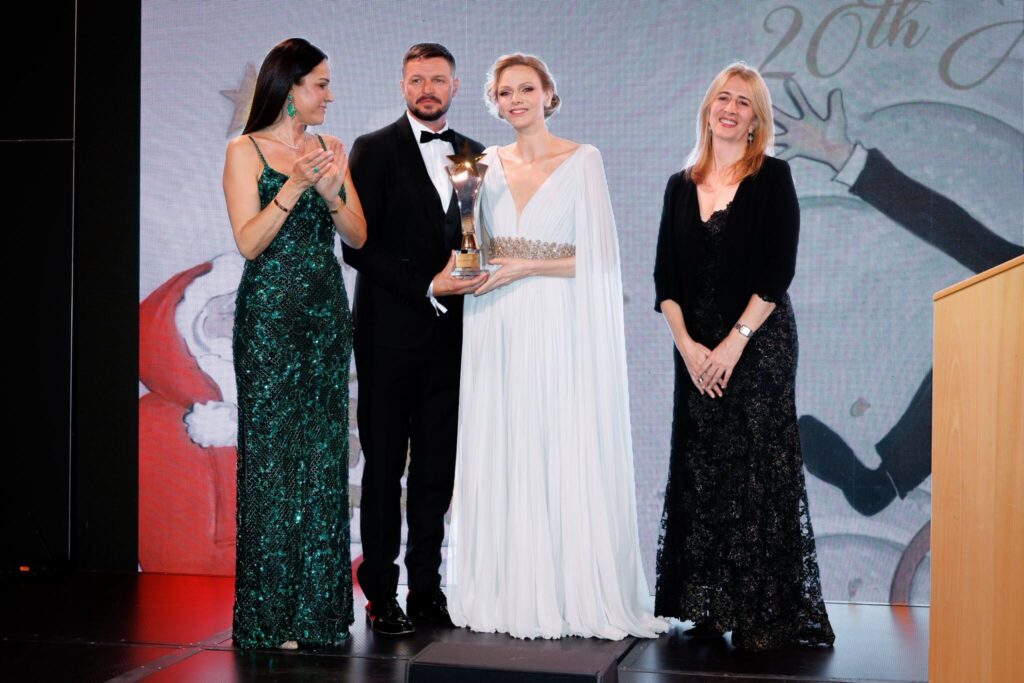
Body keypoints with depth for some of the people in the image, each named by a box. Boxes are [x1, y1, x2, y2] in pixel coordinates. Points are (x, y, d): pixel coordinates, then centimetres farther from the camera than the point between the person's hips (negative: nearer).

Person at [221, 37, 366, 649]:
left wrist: (331, 191, -12)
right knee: (273, 455, -3)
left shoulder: (330, 149, 12)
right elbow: (249, 242, -10)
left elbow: (358, 235, 6)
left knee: (324, 455, 5)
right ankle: (272, 615, 4)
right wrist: (293, 186, -20)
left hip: (327, 313, 5)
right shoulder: (246, 151, -1)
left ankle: (319, 607, 13)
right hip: (270, 316, -5)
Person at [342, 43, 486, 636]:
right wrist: (428, 286, -15)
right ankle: (381, 594, 10)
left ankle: (427, 588, 15)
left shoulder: (474, 155, 12)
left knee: (438, 467, 7)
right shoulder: (374, 149, -1)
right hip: (390, 333, -4)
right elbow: (359, 247, -8)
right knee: (385, 466, 2)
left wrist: (475, 275, -3)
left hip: (449, 334, 4)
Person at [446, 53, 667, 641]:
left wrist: (524, 267, -12)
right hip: (498, 333, 4)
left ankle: (575, 593, 8)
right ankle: (509, 590, 14)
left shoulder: (582, 161, -1)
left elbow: (597, 257, -6)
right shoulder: (487, 164, 12)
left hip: (559, 328, -4)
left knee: (567, 457, -2)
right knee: (501, 459, 5)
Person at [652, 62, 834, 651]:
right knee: (700, 473, 6)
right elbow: (665, 276, 7)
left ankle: (764, 617, 3)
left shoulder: (772, 177, -1)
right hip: (696, 350, 4)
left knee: (758, 474, -4)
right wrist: (687, 344, -6)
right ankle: (706, 607, 15)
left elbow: (778, 270, -9)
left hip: (760, 343, -4)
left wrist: (735, 342, -14)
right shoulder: (682, 186, 11)